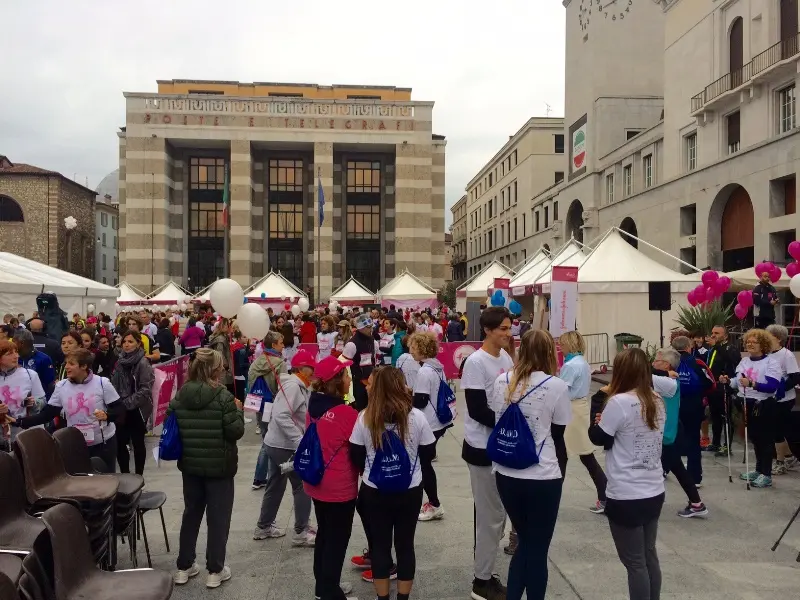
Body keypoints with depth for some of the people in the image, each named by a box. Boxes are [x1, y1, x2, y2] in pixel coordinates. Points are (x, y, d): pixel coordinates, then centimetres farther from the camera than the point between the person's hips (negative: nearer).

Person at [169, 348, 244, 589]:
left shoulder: (180, 395, -1)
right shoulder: (222, 396, -16)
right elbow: (236, 431, -17)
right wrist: (238, 410, -1)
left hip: (190, 464, 5)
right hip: (219, 466, -5)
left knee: (191, 513, 19)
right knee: (218, 517, 7)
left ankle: (184, 567, 28)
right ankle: (215, 571, 14)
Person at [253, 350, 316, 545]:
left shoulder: (301, 387, 10)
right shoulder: (292, 386, -20)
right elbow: (281, 416, -29)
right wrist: (300, 441, -30)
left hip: (279, 444, 10)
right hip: (284, 446, -10)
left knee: (276, 485, 19)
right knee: (303, 486, -1)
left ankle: (264, 527, 31)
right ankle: (301, 532, 7)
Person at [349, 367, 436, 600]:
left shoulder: (365, 417, -11)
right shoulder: (416, 417, -12)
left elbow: (355, 456, -2)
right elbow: (428, 453, -2)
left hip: (374, 492, 0)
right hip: (410, 491, 0)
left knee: (380, 545, 14)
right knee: (405, 544, 14)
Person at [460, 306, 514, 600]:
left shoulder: (506, 358, 5)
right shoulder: (476, 362, -18)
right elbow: (477, 411, -21)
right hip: (484, 448, -8)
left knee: (497, 513, 16)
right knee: (490, 516, 2)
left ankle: (486, 572, 31)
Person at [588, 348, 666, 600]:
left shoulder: (619, 402, -18)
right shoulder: (657, 401, 4)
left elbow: (599, 438, -9)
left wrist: (599, 418, 4)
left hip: (626, 496, -7)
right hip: (654, 492, 7)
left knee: (635, 562, 4)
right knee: (649, 556, 20)